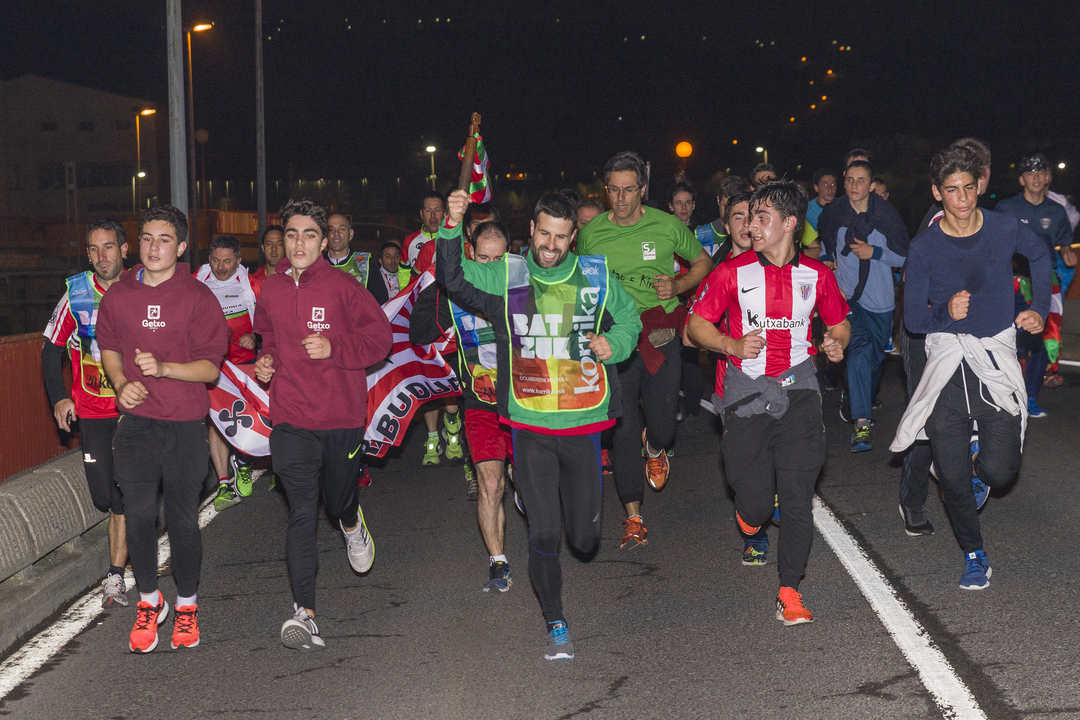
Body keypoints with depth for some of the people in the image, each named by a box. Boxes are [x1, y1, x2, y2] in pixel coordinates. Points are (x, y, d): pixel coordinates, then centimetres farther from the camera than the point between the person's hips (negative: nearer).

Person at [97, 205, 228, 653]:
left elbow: (211, 368, -6)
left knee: (183, 519, 6)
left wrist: (165, 368, -22)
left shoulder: (198, 297, -4)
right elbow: (108, 347, 20)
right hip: (136, 419, 2)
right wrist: (121, 383, 2)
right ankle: (148, 600, 13)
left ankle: (186, 604, 26)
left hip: (185, 423, -2)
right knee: (138, 511, -9)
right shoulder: (118, 295, 5)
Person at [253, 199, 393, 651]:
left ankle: (351, 524, 56)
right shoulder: (271, 291, 5)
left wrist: (334, 348, -17)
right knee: (302, 514, -6)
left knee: (338, 501, 16)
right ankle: (304, 613, -7)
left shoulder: (343, 288, -7)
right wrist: (266, 361, 3)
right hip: (290, 420, 2)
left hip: (341, 418, -1)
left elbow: (380, 337, -4)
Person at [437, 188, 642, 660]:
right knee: (543, 535, -2)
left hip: (582, 425, 1)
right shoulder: (506, 277, 1)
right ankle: (556, 626, 17)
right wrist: (452, 227, -20)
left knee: (584, 540, 9)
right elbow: (452, 278, -5)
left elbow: (630, 319, 16)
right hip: (529, 426, -1)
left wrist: (613, 342, -6)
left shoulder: (596, 277, 2)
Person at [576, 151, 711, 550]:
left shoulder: (667, 225, -2)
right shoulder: (591, 233, 0)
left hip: (661, 335, 0)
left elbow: (702, 261, 13)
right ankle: (634, 517, 10)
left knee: (661, 425, -1)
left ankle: (655, 449, 40)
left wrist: (678, 286, -5)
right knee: (623, 429, -1)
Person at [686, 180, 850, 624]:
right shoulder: (733, 273, -1)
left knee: (798, 498, -6)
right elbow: (696, 324, 3)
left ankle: (789, 593, 6)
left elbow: (839, 323, 18)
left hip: (798, 390, 1)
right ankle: (752, 520, 36)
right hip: (748, 391, -1)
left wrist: (836, 344, -4)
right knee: (756, 505, -3)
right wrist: (733, 346, -14)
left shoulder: (816, 276, 5)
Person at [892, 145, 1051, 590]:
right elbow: (912, 318, -1)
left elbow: (1040, 256, 22)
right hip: (947, 365, 0)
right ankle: (974, 555, 23)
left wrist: (1039, 309, 13)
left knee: (999, 473, -11)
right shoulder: (924, 248, -4)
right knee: (953, 478, 0)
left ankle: (983, 455, 27)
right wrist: (945, 312, -20)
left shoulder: (1006, 230, -1)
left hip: (997, 361, 0)